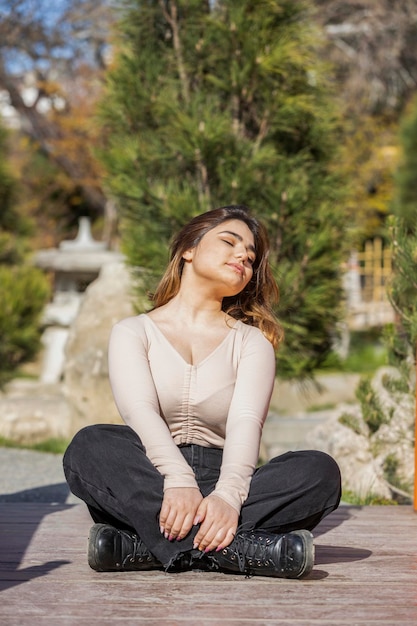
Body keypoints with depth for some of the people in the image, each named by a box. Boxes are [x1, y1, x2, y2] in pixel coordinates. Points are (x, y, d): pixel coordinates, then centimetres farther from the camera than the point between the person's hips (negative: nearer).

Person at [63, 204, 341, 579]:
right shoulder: (133, 332, 11)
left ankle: (145, 547, -34)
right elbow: (139, 411, -8)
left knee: (320, 470, -25)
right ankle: (241, 548, -37)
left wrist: (228, 495, -27)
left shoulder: (252, 342, 15)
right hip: (150, 485, -1)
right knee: (90, 446, -31)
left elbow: (246, 422, -5)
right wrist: (178, 480, -29)